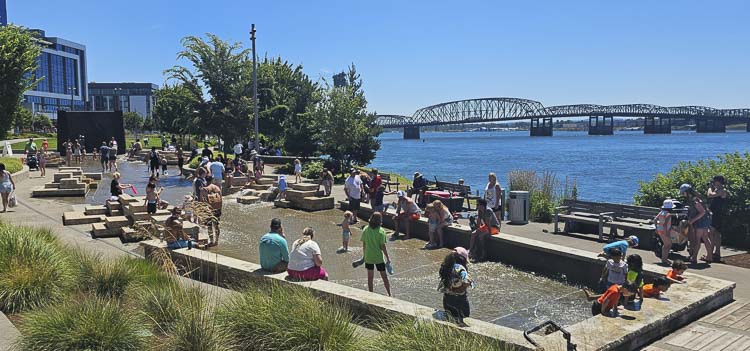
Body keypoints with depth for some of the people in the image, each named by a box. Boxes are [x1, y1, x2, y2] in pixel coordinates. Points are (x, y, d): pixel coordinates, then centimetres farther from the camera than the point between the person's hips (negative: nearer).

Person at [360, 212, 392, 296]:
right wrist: (388, 258, -4)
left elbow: (364, 244, 2)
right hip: (379, 257, -3)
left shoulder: (366, 229, -5)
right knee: (384, 276, 10)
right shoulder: (381, 231, -15)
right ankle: (389, 294, 15)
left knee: (370, 277, 14)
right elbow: (383, 246, -13)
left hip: (368, 257, 3)